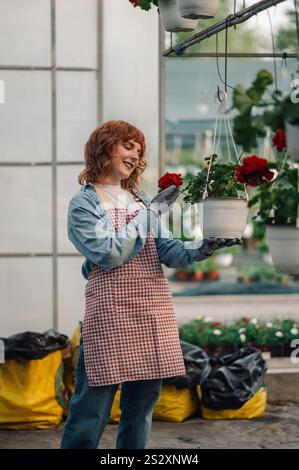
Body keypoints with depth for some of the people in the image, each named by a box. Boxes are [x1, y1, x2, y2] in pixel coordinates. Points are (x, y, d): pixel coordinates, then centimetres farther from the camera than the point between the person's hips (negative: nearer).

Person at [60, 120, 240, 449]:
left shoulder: (141, 199, 18)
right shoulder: (83, 203, 0)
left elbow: (167, 249, 6)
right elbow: (109, 254, -14)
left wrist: (200, 251, -14)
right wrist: (150, 214, -10)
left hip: (153, 310, 6)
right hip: (110, 311, -6)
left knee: (141, 409, 10)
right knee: (92, 407, -6)